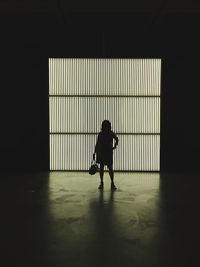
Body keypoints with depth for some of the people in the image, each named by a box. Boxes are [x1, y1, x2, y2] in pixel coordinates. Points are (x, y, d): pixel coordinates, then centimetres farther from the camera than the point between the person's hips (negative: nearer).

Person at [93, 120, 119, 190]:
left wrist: (115, 146, -6)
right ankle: (101, 183, 13)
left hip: (108, 152, -2)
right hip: (101, 152, 2)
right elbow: (97, 144, 10)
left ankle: (112, 183, 3)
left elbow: (116, 139, 8)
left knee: (110, 167, -4)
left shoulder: (111, 133, 0)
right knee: (101, 167, 6)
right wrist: (94, 153, 8)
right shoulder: (100, 134, 5)